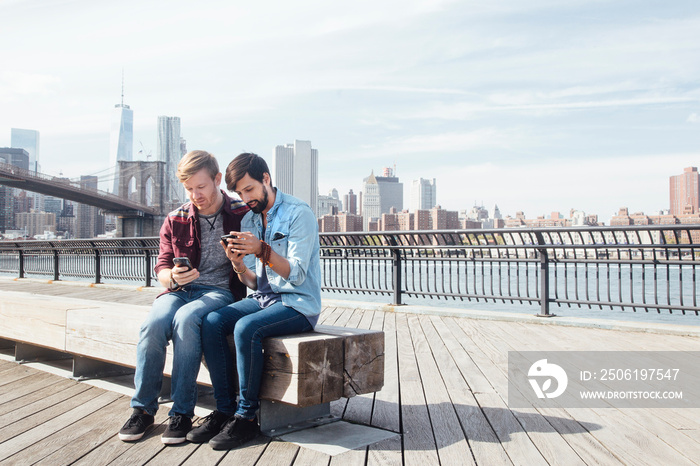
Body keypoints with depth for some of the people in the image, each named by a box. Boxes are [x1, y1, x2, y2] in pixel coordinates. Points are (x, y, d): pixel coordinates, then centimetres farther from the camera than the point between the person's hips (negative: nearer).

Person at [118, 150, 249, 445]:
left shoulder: (242, 214, 1)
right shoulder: (175, 221, 11)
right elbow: (162, 267, 12)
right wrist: (172, 277, -11)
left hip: (220, 291, -3)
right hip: (180, 290, 4)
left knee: (185, 319, -34)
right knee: (153, 324, -27)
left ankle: (182, 412, -22)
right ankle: (143, 408, -9)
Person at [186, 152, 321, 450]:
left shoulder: (298, 213, -9)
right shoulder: (248, 221, 12)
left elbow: (297, 276, -16)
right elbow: (254, 283, 10)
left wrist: (262, 250, -28)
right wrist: (239, 265, -12)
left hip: (298, 303, -6)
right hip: (263, 299, 7)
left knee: (246, 328, -31)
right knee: (211, 322, -17)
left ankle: (246, 417, -16)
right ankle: (224, 409, -10)